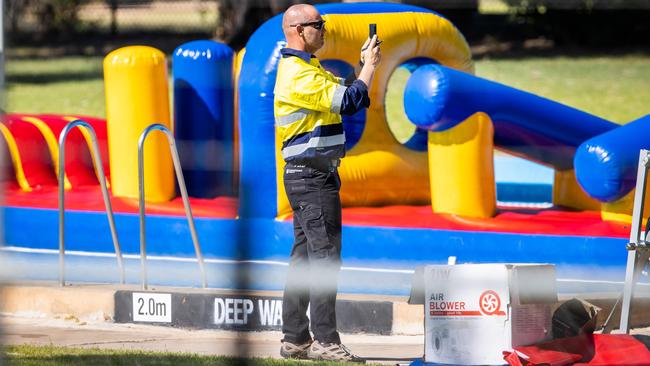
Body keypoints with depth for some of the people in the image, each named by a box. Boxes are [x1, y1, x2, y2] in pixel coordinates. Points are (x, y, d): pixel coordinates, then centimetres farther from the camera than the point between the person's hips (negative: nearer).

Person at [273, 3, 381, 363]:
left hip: (308, 176, 11)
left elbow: (345, 94, 21)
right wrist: (369, 66, -9)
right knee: (325, 256, -11)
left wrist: (364, 65, 9)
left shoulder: (307, 69, 18)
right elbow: (349, 101, -21)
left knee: (304, 258, 11)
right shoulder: (299, 74, -17)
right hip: (313, 175, -11)